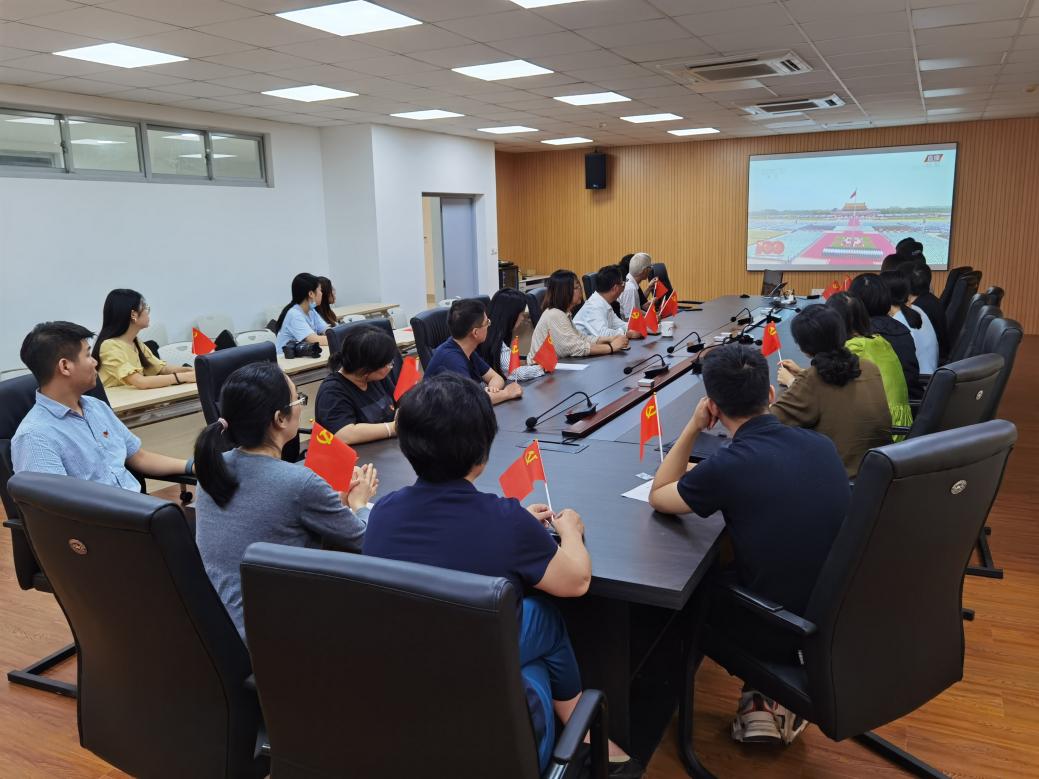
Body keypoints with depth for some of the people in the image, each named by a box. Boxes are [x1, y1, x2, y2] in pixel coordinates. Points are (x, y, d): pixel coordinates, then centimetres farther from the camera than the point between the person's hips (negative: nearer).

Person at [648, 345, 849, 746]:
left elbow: (658, 497, -4)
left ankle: (764, 699, 24)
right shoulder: (822, 444, -4)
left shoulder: (727, 466, -24)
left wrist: (692, 428, -5)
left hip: (782, 633, -5)